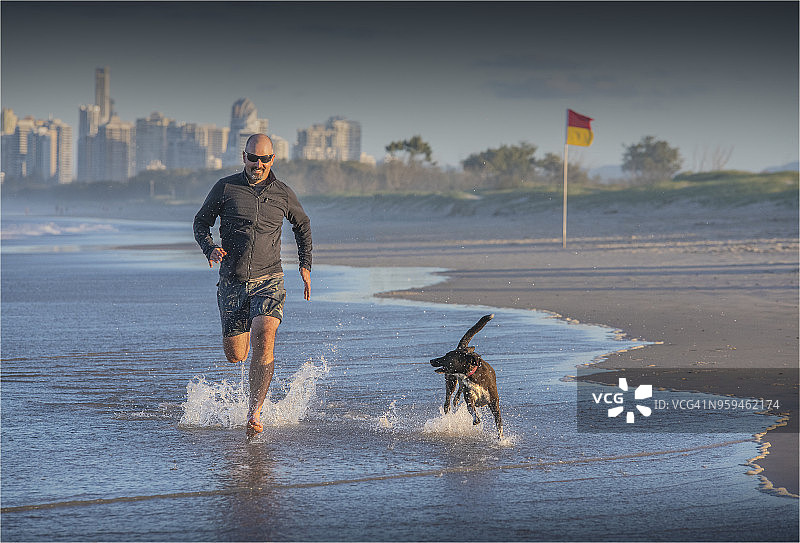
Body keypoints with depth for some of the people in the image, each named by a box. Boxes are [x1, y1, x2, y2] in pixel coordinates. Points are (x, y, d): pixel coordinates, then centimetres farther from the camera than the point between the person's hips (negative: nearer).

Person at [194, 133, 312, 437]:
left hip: (268, 281, -1)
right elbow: (201, 222, 9)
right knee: (235, 356, 4)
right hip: (232, 282, 1)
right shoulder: (226, 188, 0)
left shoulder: (283, 194, 5)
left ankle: (254, 412, -25)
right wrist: (210, 249, -11)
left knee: (264, 338, -25)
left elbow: (302, 226, 23)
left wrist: (305, 266, 15)